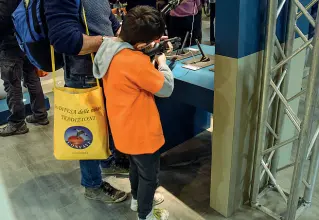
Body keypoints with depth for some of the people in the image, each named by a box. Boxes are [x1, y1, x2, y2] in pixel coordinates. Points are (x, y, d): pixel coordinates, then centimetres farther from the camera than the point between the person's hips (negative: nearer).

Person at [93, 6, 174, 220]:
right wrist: (162, 61, -7)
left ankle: (137, 199, 53)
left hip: (126, 127, 9)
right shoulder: (134, 61, -32)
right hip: (140, 131, -9)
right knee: (149, 174, 15)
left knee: (136, 164, 30)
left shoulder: (112, 48, -4)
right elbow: (166, 88, -22)